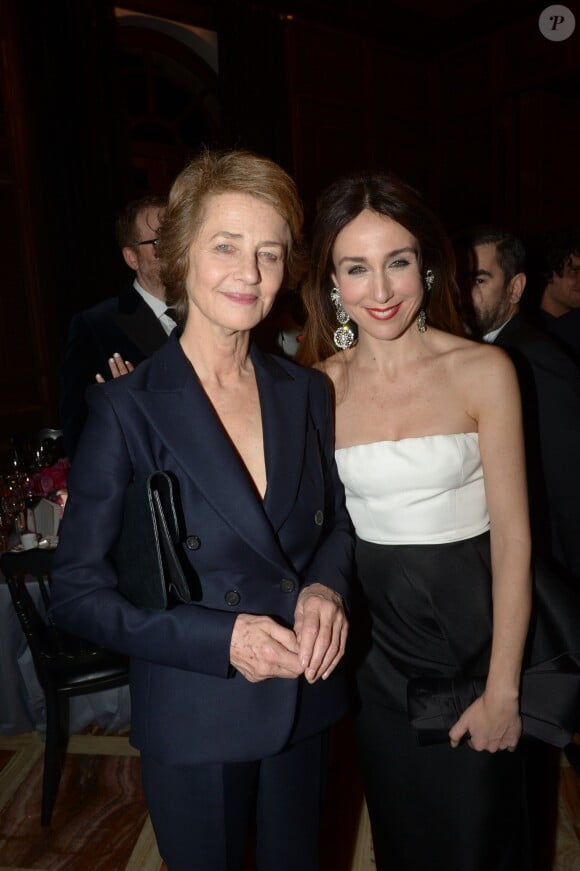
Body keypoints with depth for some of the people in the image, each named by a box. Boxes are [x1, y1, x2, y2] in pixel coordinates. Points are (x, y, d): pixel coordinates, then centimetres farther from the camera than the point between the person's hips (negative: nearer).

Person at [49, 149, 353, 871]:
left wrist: (325, 588, -12)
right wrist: (220, 638, -23)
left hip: (306, 707, 5)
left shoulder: (307, 392, -3)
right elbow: (76, 591, -13)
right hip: (195, 725, -4)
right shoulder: (126, 409, -16)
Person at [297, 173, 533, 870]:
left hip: (471, 625, -2)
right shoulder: (319, 387, -4)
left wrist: (503, 688, -11)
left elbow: (513, 536, -11)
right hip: (376, 639, 2)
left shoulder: (483, 370, -12)